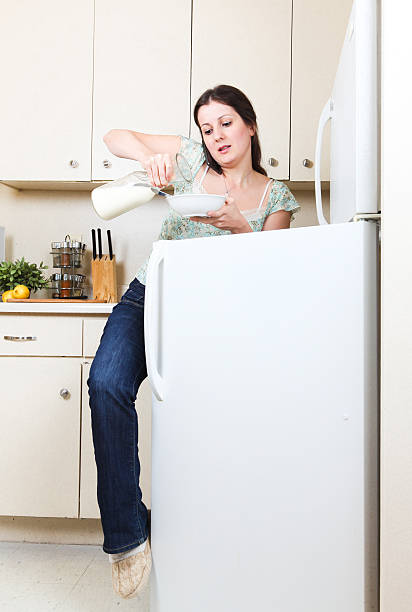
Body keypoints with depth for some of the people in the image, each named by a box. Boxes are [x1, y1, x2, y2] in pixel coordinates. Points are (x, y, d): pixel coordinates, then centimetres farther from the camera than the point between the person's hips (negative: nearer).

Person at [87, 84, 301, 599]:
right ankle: (126, 534, -15)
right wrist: (150, 155, -19)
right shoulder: (192, 159, 7)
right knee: (108, 385, -25)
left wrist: (241, 228, -20)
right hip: (149, 299, 0)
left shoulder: (277, 197, 8)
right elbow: (115, 138, 3)